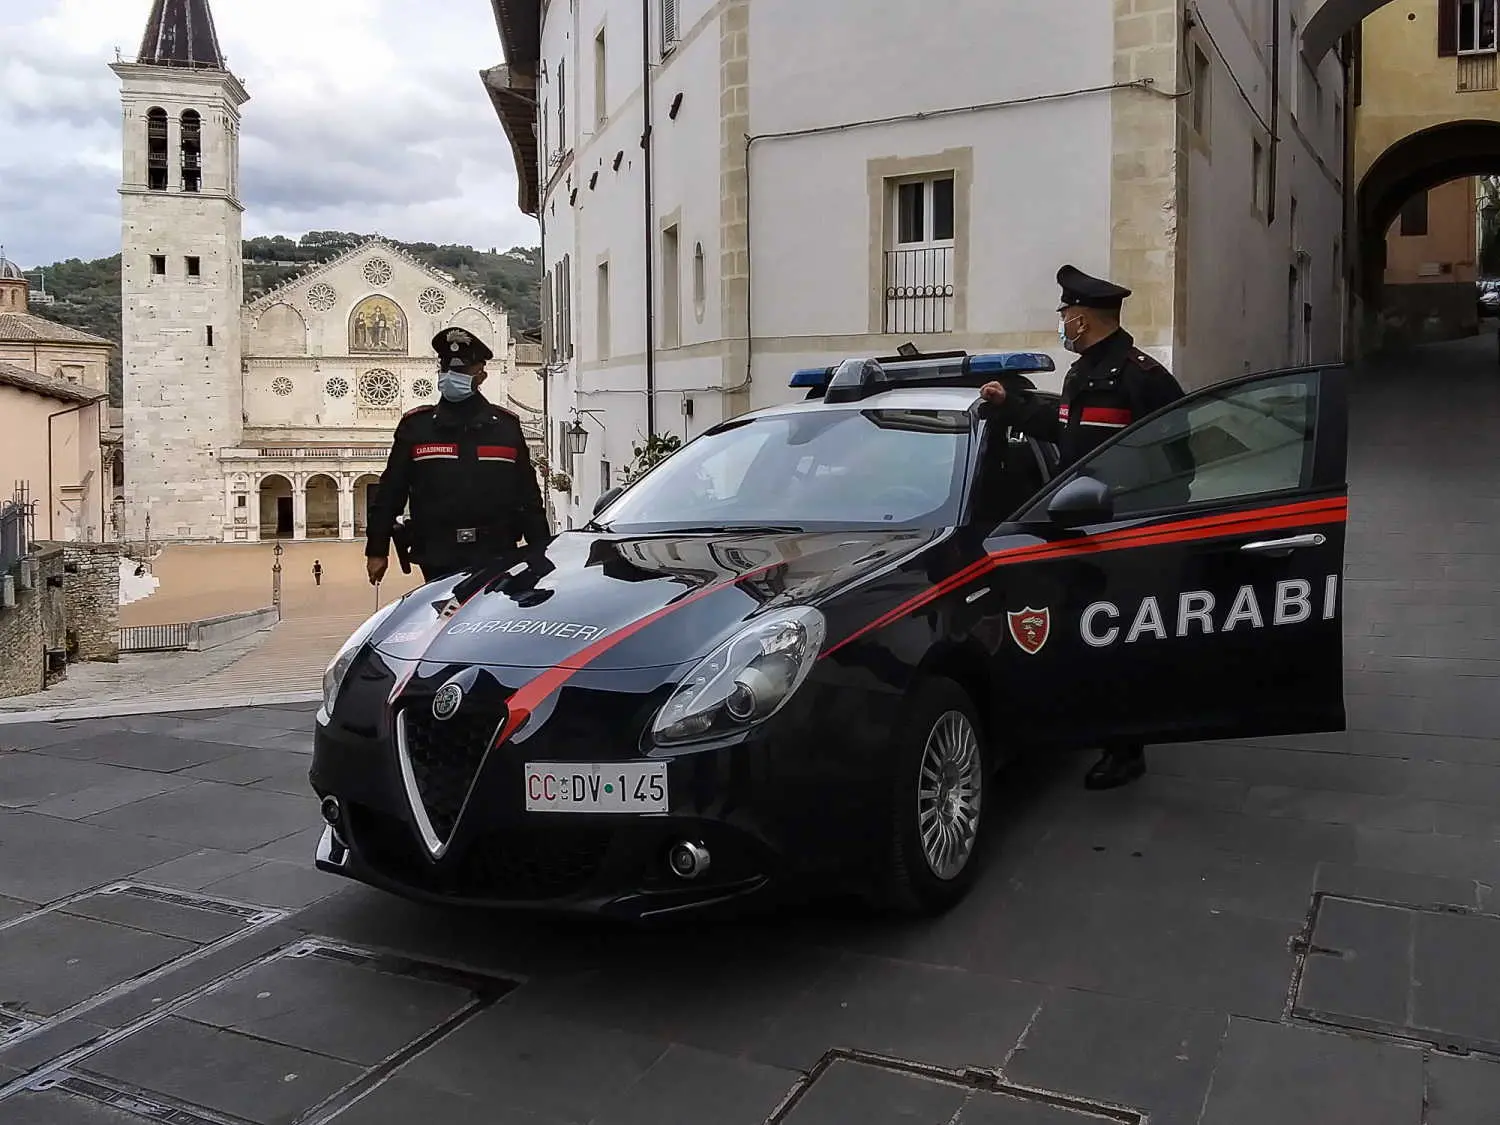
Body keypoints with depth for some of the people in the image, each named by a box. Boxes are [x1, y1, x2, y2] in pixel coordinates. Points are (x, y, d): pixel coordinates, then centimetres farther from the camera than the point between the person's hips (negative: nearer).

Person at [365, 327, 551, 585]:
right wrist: (377, 550, 5)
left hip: (496, 561, 1)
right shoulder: (415, 425, 8)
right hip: (439, 564, -1)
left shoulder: (506, 426, 10)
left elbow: (529, 496, 11)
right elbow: (389, 493, 8)